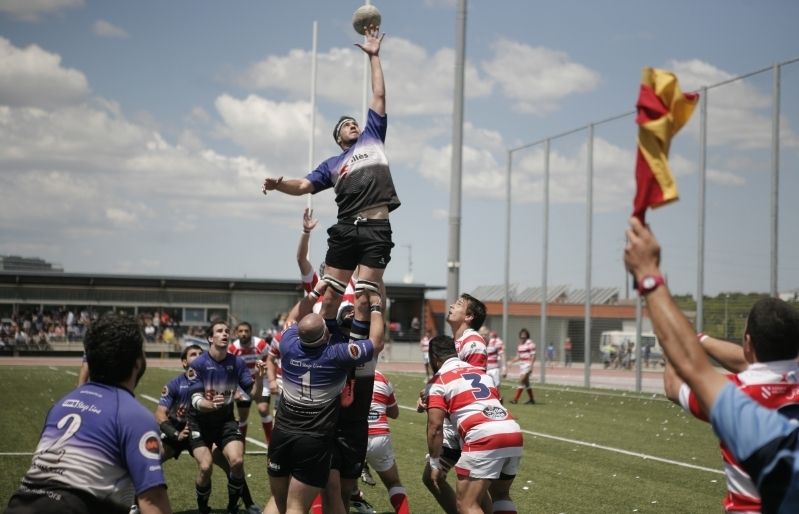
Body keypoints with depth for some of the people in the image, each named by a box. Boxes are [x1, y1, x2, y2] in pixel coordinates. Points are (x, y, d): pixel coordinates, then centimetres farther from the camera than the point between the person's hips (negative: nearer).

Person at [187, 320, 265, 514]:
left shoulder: (237, 363, -7)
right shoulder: (198, 364, -15)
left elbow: (254, 394, -4)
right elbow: (196, 400, -21)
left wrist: (258, 378, -26)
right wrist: (211, 405, -43)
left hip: (226, 420, 2)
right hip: (200, 422, -2)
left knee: (237, 461, -19)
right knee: (206, 467, -18)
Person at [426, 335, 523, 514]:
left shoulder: (440, 381, 8)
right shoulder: (481, 372, 27)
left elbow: (435, 426, 0)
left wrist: (435, 464, 9)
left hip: (485, 437, -7)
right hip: (514, 433, 7)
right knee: (500, 494, 25)